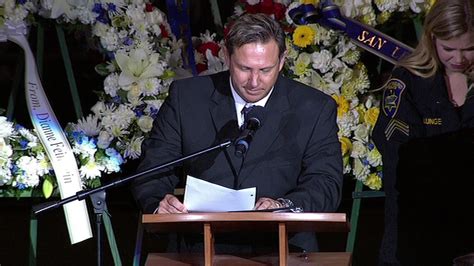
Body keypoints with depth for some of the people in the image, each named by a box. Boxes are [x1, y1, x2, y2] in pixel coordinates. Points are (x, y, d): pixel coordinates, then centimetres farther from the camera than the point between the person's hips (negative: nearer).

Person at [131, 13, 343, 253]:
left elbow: (326, 182, 2)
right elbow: (154, 168, 6)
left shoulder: (314, 109, 7)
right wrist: (159, 204, -18)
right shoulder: (186, 97, 8)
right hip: (200, 240, 0)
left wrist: (285, 206, -20)